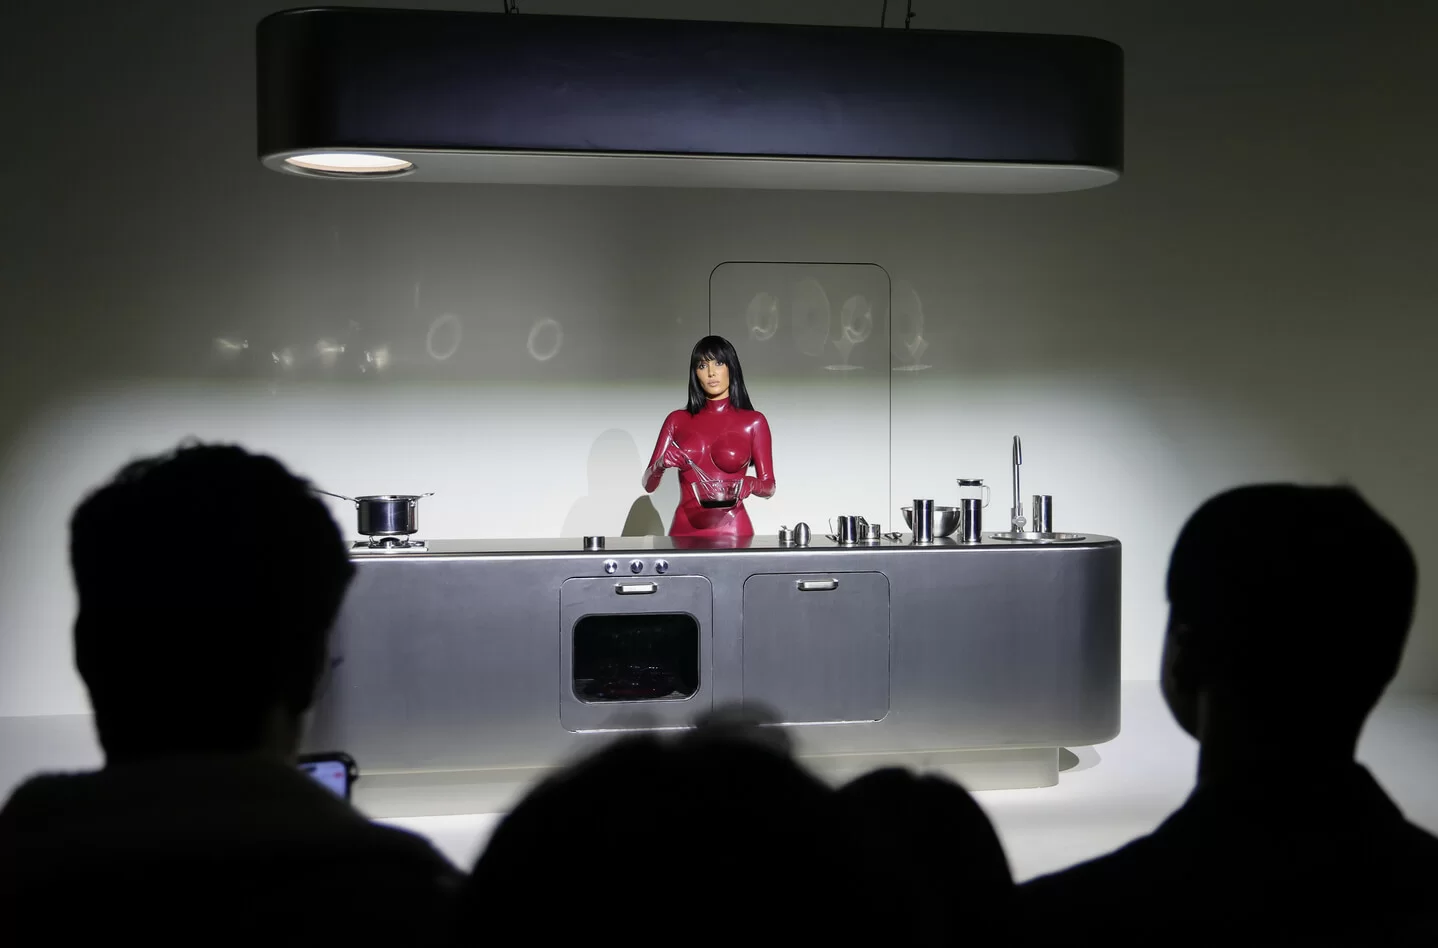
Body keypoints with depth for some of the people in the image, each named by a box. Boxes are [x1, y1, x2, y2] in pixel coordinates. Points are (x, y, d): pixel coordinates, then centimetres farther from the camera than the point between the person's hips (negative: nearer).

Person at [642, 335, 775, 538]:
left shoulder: (753, 422, 2)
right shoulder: (677, 420, 7)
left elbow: (769, 486, 4)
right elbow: (648, 484, 8)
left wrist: (750, 484, -16)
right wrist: (661, 464, -12)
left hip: (731, 530, -2)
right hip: (685, 530, 2)